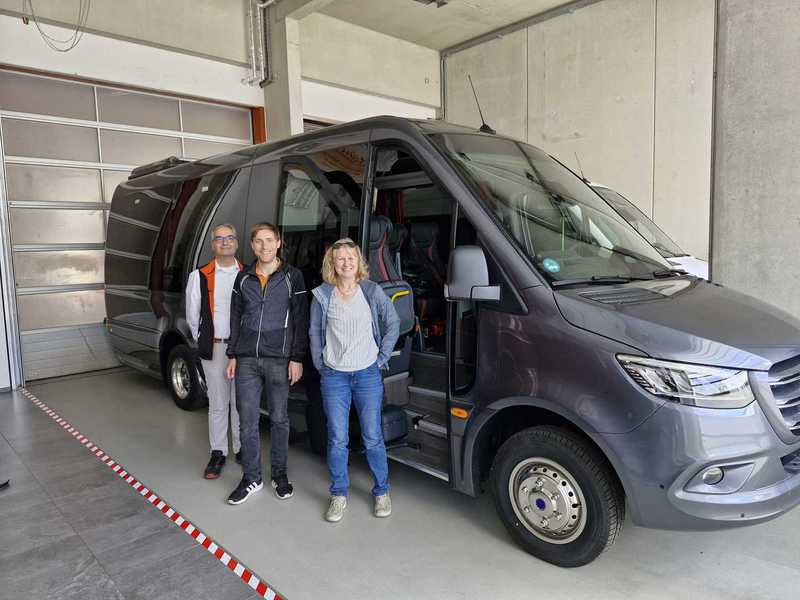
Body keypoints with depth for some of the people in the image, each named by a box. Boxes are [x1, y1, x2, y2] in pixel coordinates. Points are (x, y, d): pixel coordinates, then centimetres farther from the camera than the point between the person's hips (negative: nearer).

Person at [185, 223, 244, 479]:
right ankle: (218, 454, 20)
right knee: (218, 404, 7)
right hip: (214, 349, 0)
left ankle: (242, 449, 23)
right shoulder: (199, 276, 3)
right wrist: (204, 341, 8)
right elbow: (192, 315, 8)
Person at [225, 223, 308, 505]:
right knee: (247, 420, 6)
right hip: (247, 360, 3)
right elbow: (236, 319, 14)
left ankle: (279, 475, 24)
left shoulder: (292, 276, -1)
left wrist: (297, 359, -8)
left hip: (279, 359, -3)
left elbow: (301, 320, -3)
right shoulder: (243, 278, 10)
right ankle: (252, 478, 20)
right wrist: (232, 356, 10)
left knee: (279, 418, 8)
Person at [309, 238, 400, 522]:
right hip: (334, 376, 1)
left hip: (368, 374, 0)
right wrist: (320, 366, 4)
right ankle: (339, 495, 24)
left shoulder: (372, 291, -2)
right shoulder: (323, 295, 0)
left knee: (372, 437, 6)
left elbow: (393, 324, 4)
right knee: (337, 439, 7)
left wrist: (382, 358, 0)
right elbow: (315, 333, 9)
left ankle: (382, 492, 25)